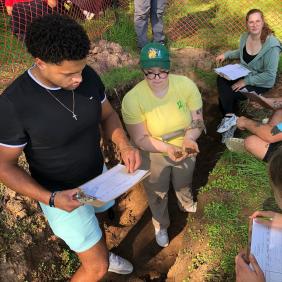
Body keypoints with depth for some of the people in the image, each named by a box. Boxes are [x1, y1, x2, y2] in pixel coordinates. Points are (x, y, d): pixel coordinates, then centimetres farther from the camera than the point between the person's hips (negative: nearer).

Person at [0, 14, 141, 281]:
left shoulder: (88, 76, -17)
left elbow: (107, 115, -1)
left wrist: (124, 145, -20)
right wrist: (50, 199, -31)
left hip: (98, 176, 6)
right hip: (62, 195, -5)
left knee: (94, 221, 35)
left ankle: (97, 251, 68)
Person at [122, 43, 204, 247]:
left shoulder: (186, 85, -24)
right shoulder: (132, 99, -30)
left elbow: (197, 120, -14)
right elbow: (140, 139, -24)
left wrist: (189, 138, -36)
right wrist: (168, 148, -40)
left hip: (185, 149, 2)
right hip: (154, 156, -2)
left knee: (184, 184, 32)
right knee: (157, 194, 24)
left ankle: (187, 205, 69)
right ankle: (161, 225, 56)